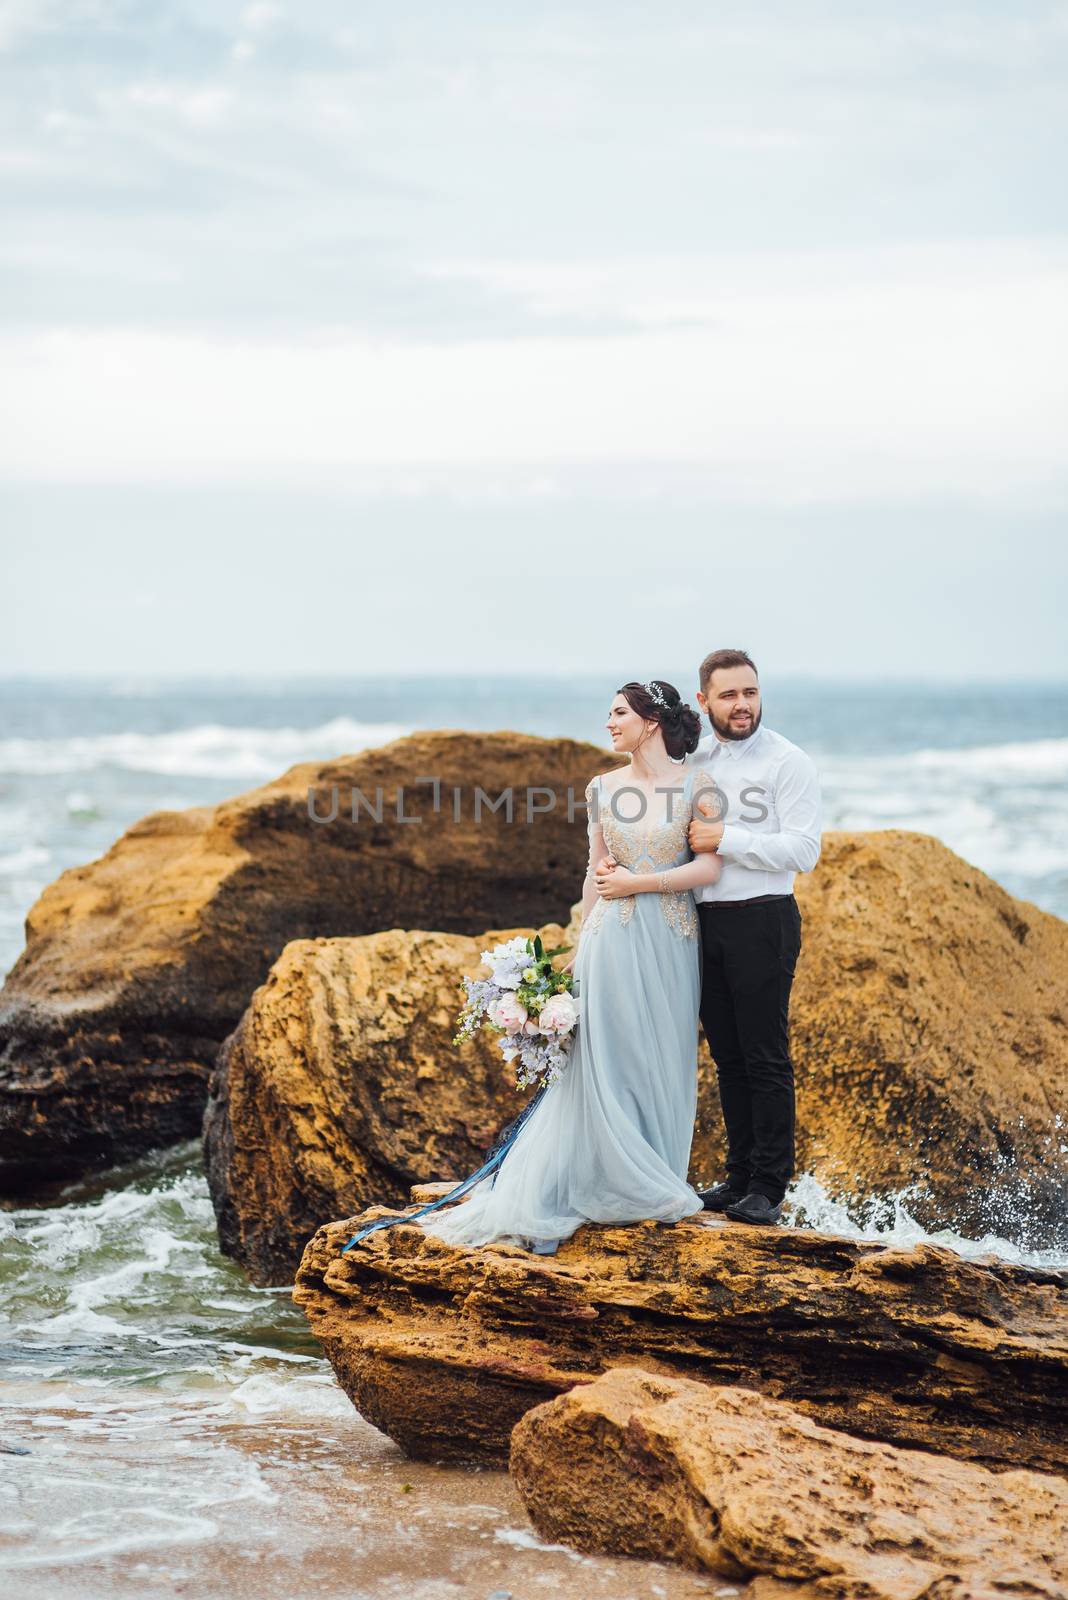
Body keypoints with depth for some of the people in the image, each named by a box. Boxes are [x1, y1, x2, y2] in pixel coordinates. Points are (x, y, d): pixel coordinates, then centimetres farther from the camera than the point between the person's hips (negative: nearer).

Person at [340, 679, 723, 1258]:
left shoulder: (697, 785, -3)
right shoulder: (602, 788, 6)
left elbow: (710, 866, -8)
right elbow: (597, 871, 12)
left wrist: (637, 883, -10)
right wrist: (582, 947, 10)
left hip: (671, 944, -1)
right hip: (612, 940, 1)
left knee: (664, 1066, 5)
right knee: (602, 1064, -1)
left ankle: (655, 1192, 17)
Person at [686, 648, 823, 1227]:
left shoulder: (788, 762, -7)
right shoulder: (693, 761, 13)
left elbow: (803, 851, -15)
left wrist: (724, 839, -17)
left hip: (762, 921, -6)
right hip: (704, 920, 6)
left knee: (766, 1060, -3)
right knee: (728, 1057, 11)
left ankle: (769, 1188, 2)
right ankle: (740, 1175, 20)